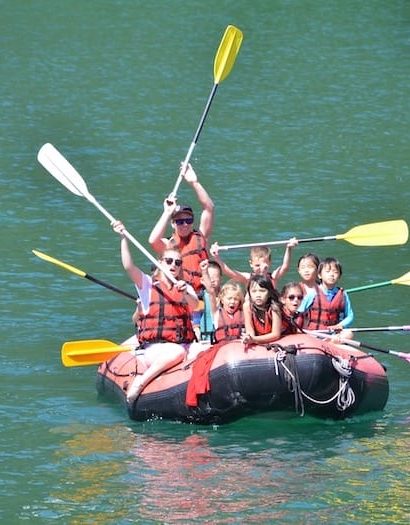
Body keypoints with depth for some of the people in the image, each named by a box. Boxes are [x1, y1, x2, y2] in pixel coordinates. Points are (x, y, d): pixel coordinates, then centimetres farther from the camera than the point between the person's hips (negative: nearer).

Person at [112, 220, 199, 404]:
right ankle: (141, 382, -30)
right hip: (153, 346, -3)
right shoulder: (148, 284, 10)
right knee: (177, 353, -36)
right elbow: (128, 266, -7)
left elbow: (194, 305, -3)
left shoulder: (186, 288, 18)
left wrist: (185, 294, -26)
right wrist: (123, 238, -17)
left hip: (182, 344, 3)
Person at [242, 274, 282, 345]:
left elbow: (276, 334, -22)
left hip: (272, 341, -2)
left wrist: (254, 339, -32)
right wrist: (249, 338, -34)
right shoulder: (248, 305, -15)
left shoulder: (274, 307, -21)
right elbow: (249, 329, -11)